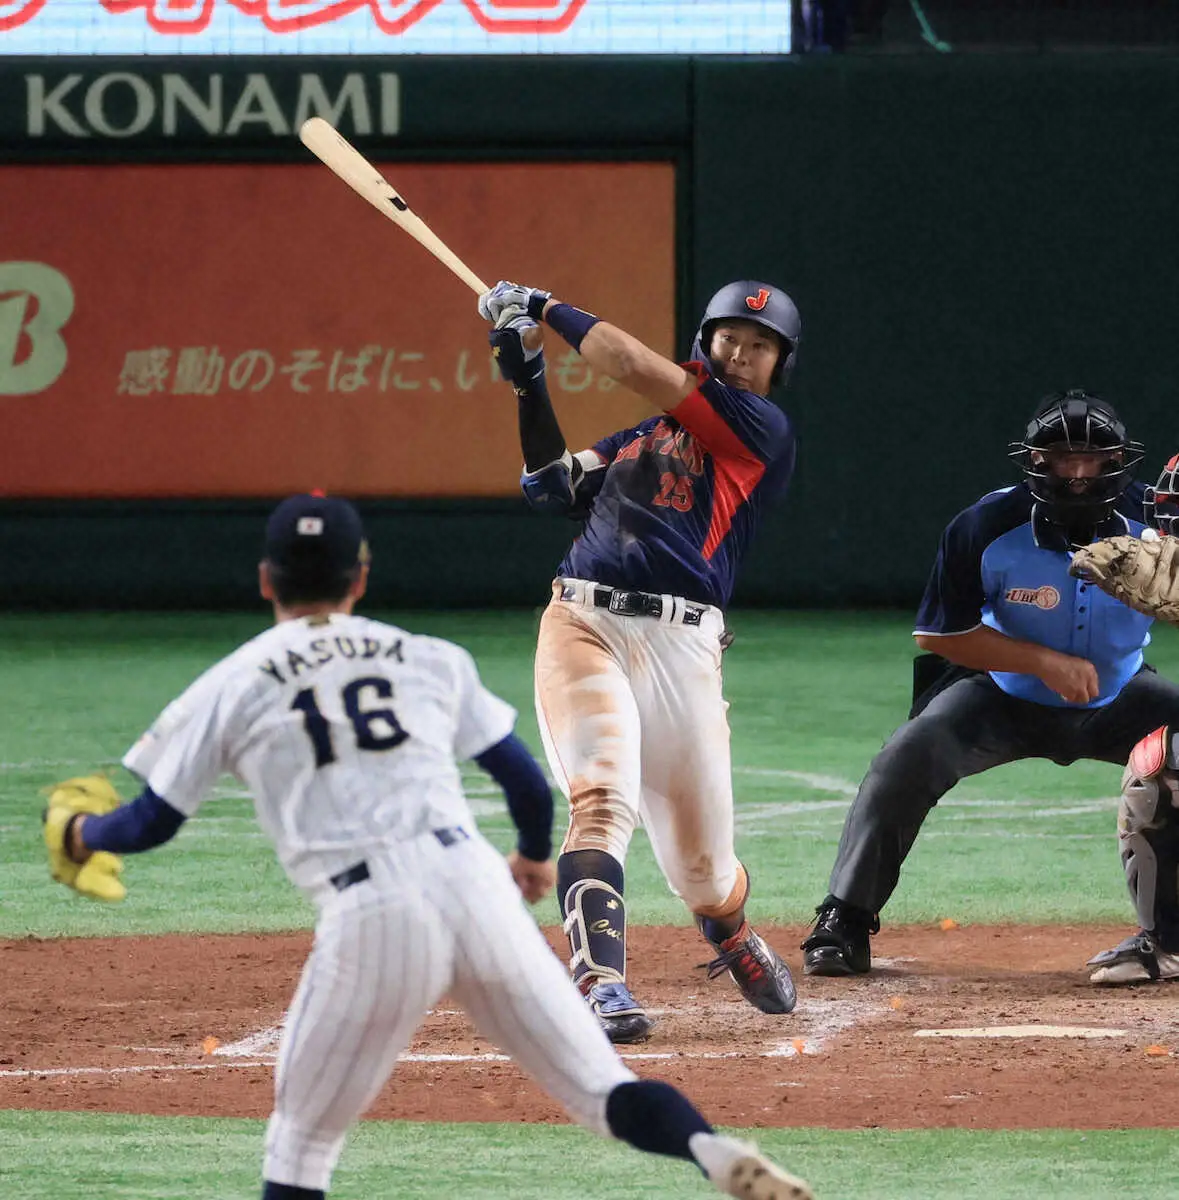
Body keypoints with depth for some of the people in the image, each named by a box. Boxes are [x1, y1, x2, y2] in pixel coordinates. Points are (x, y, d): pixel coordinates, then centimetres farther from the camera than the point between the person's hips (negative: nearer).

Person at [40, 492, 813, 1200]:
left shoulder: (234, 686, 12)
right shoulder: (430, 659, 19)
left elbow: (152, 821, 15)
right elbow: (529, 783, 21)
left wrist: (80, 832, 37)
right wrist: (536, 857, 42)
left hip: (368, 915, -2)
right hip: (474, 881, 2)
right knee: (600, 1088, 2)